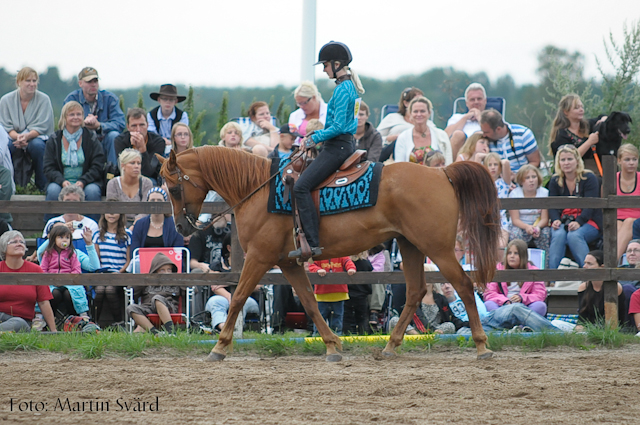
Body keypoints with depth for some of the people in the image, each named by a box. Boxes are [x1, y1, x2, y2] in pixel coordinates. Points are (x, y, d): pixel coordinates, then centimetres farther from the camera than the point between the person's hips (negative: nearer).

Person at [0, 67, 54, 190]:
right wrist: (17, 136, -26)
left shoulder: (44, 99, -1)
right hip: (13, 136, 0)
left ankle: (42, 185, -20)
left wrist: (26, 136, -29)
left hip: (36, 137, 0)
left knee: (37, 145, -37)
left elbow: (41, 127, -9)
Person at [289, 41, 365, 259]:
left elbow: (338, 126, -21)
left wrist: (315, 139, -11)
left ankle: (313, 244, -26)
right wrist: (316, 135, 15)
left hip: (337, 147, -11)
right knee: (302, 184, 20)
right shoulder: (350, 86, 16)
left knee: (301, 186, -19)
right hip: (344, 145, 11)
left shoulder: (342, 89, -16)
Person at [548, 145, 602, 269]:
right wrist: (556, 220, -19)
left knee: (574, 236, -35)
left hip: (587, 221, -3)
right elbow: (552, 206, 5)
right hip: (563, 221, 3)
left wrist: (578, 222, -29)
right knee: (558, 235, -31)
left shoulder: (589, 178, -3)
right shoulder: (555, 181, 11)